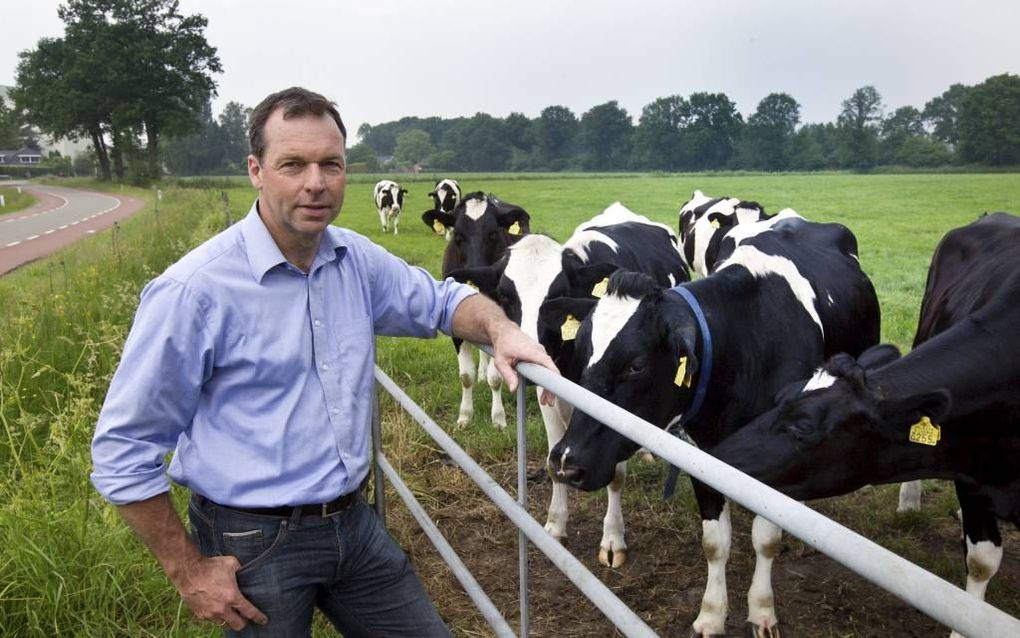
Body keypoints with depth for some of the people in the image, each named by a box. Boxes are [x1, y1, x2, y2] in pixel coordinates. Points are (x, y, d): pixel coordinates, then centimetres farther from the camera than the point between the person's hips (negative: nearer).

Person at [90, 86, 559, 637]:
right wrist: (188, 572, -10)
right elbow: (123, 447, -12)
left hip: (354, 522, 6)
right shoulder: (195, 290, -18)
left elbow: (440, 299, 16)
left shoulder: (356, 259, -1)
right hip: (253, 543, -5)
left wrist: (500, 330, -7)